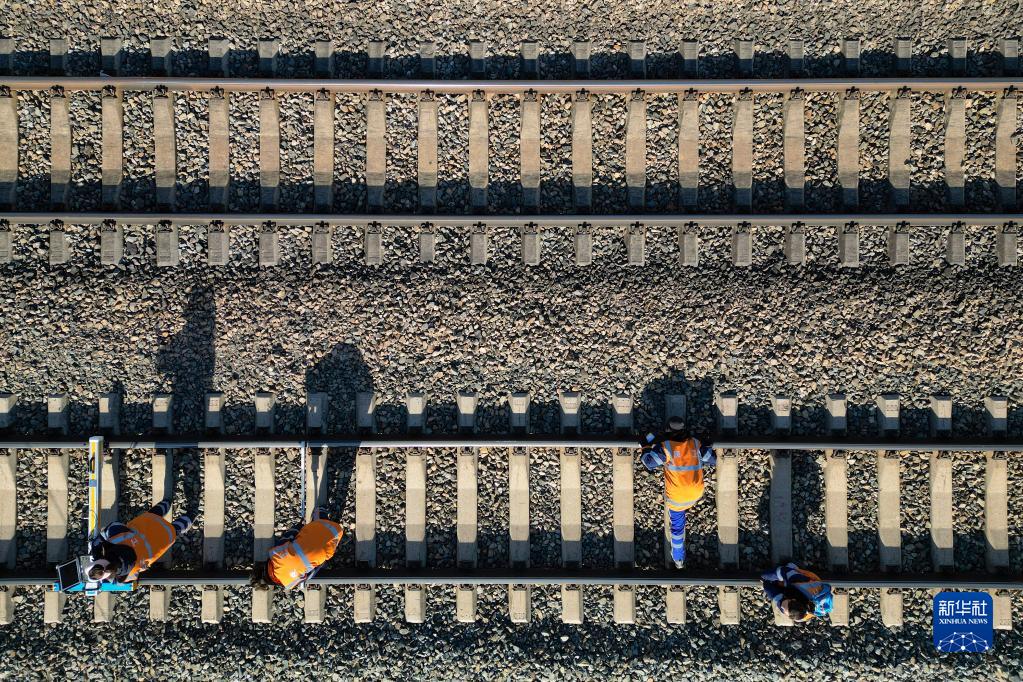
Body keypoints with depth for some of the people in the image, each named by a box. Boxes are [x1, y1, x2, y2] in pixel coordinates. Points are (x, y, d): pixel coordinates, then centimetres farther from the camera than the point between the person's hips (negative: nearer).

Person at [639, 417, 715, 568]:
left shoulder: (665, 446, -19)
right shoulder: (696, 444, -9)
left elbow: (649, 463, -17)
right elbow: (713, 460, -1)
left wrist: (646, 446, -1)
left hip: (676, 497, -2)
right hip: (696, 494, 2)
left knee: (677, 525, 17)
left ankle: (679, 559, 30)